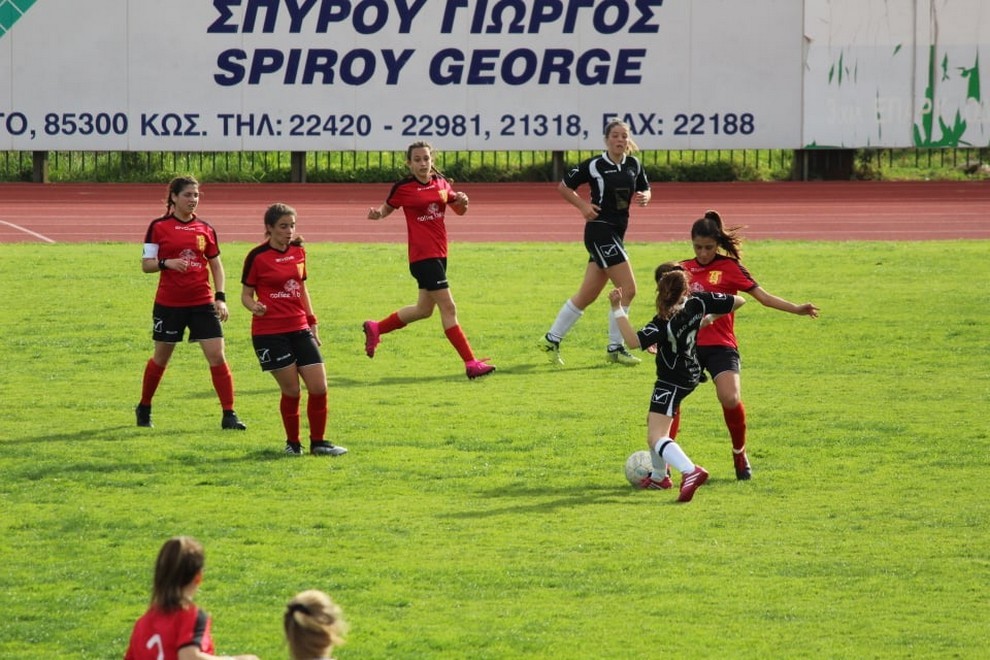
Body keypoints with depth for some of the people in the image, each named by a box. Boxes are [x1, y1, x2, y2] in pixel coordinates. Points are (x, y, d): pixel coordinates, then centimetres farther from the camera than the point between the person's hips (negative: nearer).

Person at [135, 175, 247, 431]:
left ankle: (229, 415, -5)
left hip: (202, 302, 2)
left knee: (217, 355, -8)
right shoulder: (159, 227, -3)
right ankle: (144, 408, 31)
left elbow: (216, 265, 11)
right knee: (161, 357, 11)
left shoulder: (205, 229, 5)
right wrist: (166, 263, -24)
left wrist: (220, 297, 0)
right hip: (169, 303, -2)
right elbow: (146, 264, -4)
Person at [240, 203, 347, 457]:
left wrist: (312, 322, 18)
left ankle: (318, 442, 13)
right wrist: (254, 306, -23)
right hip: (269, 331, -5)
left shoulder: (298, 251, 10)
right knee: (291, 390, -4)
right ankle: (292, 443, 15)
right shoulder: (257, 257, -7)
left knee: (319, 387, -2)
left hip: (299, 329, 5)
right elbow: (246, 294, -1)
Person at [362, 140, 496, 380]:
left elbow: (459, 210, 18)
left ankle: (375, 328, 38)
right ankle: (471, 363, -9)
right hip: (422, 256, -8)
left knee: (424, 309, 20)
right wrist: (377, 213, -17)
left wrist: (462, 202, -6)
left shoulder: (442, 184, 7)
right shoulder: (403, 188, -8)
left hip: (439, 254, 8)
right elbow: (387, 208, 6)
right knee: (448, 308, -10)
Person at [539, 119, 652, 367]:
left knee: (588, 294, 11)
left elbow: (645, 190, 20)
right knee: (627, 288, -13)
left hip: (617, 232, 7)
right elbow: (563, 187, 1)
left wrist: (644, 197, -4)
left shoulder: (634, 165, 7)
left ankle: (552, 339, 20)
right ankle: (615, 348, -4)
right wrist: (583, 205, -12)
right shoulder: (594, 166, -9)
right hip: (599, 231, -7)